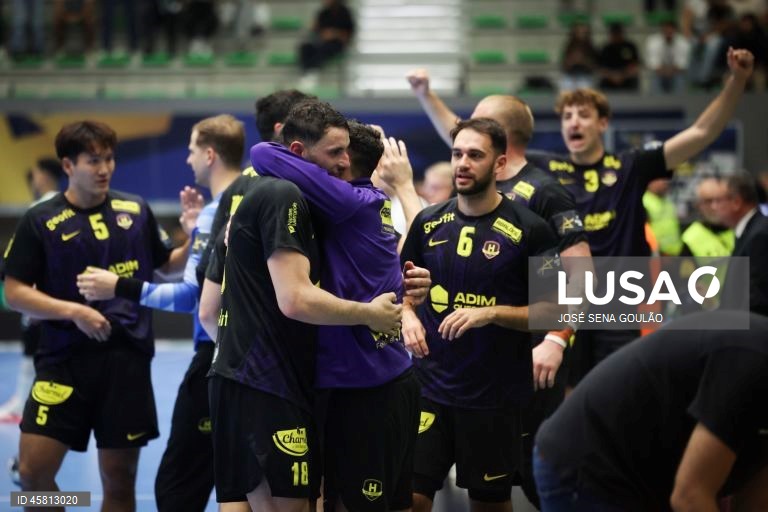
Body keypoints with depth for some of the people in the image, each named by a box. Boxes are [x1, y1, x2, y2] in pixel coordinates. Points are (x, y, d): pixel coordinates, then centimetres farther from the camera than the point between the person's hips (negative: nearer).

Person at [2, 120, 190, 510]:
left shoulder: (136, 212, 6)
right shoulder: (40, 222, -2)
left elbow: (166, 266, 19)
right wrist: (74, 311, -16)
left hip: (127, 360, 2)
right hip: (64, 360, -2)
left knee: (119, 480, 7)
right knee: (33, 471, -9)